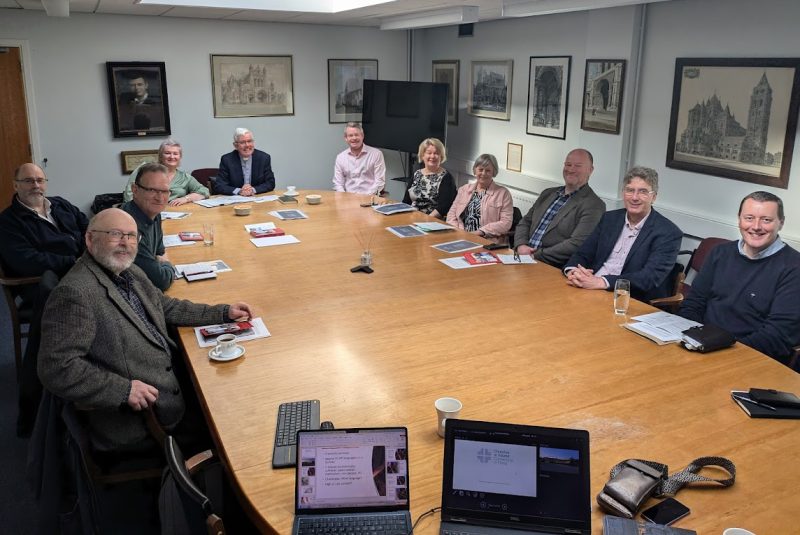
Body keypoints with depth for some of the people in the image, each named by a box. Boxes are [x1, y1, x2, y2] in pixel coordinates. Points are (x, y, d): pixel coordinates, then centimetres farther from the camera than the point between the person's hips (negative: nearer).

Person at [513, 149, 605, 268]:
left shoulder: (594, 205, -5)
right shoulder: (548, 194, 19)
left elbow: (577, 244, -16)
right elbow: (525, 222, 19)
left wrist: (536, 255, -17)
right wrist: (521, 245, -3)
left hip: (555, 269, -6)